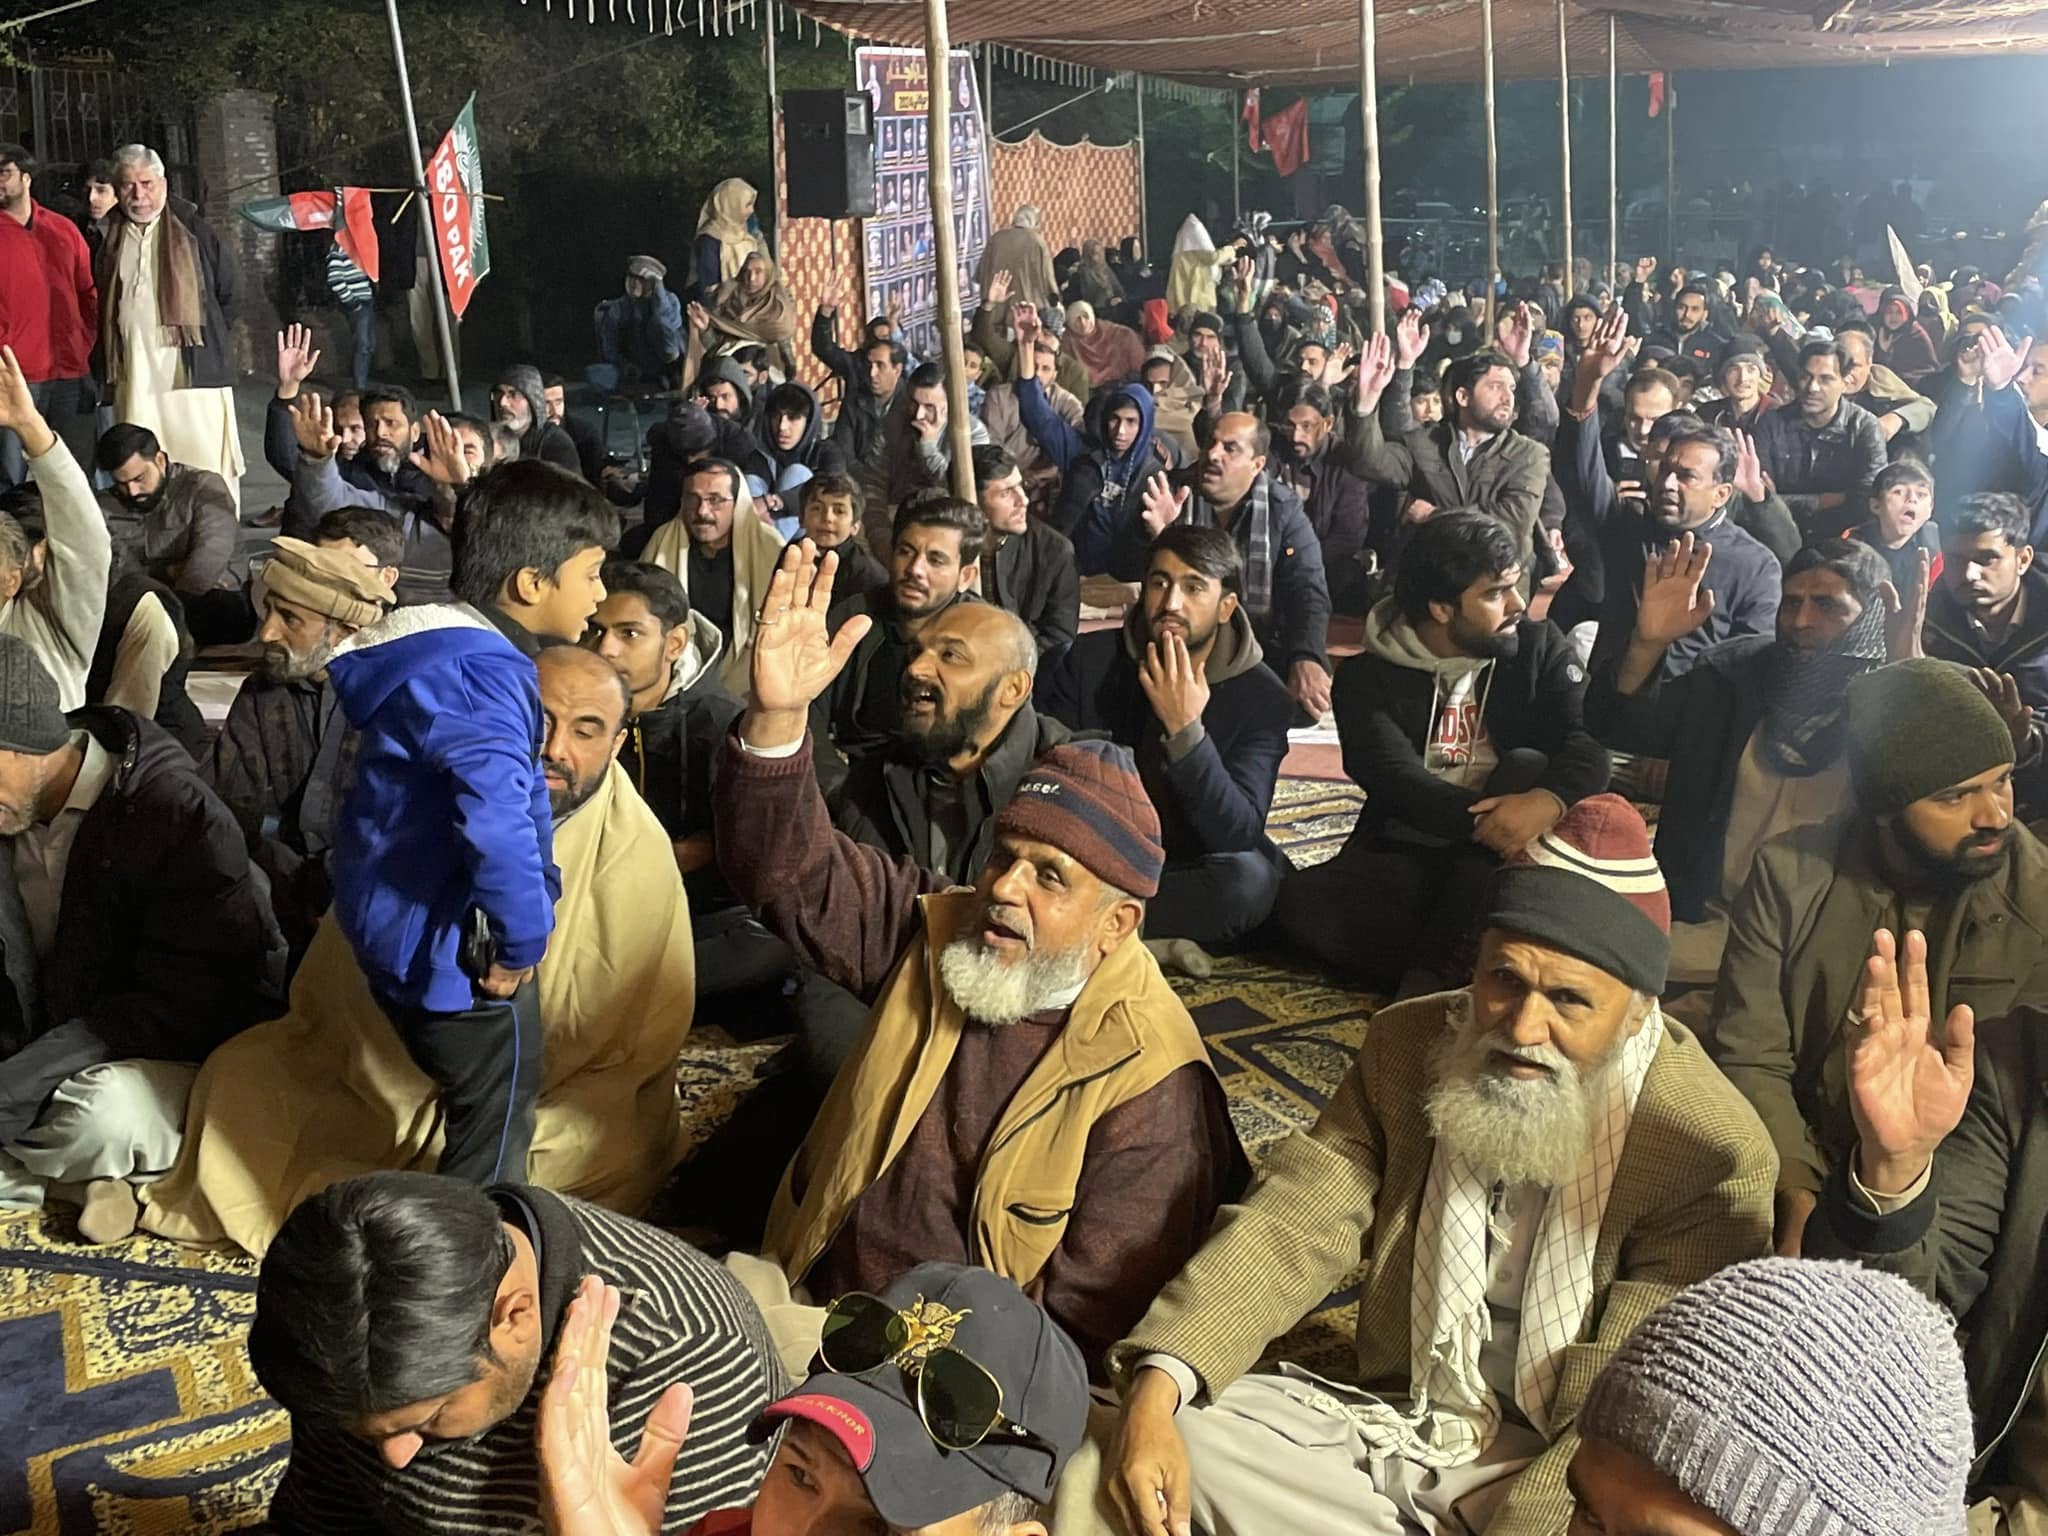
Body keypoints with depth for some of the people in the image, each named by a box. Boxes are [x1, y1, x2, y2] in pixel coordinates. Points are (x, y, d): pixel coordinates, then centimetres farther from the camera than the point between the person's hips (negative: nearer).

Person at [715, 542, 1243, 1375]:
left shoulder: (1151, 1085, -15)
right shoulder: (937, 930, 1)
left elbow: (1085, 1324, -15)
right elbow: (791, 869, -4)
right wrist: (778, 715, -21)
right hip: (808, 1292, 5)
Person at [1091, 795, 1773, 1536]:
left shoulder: (1712, 1153, -21)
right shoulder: (1409, 1044, -4)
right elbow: (1294, 1225, -10)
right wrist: (1155, 1388, -25)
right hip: (1399, 1415, 5)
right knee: (1180, 1422, -14)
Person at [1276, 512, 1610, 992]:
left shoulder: (1538, 647, 3)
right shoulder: (1368, 676, -2)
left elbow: (1589, 742, -13)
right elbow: (1393, 777, -18)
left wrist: (1549, 800, -36)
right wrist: (1484, 821, -35)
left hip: (1498, 863, 1)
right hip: (1405, 858, -1)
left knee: (1528, 767, -29)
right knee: (1299, 902, -27)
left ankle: (1429, 972, -32)